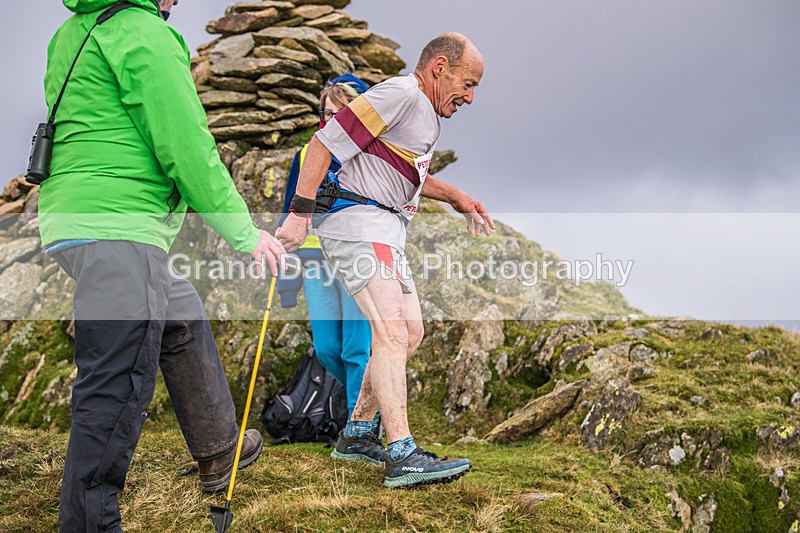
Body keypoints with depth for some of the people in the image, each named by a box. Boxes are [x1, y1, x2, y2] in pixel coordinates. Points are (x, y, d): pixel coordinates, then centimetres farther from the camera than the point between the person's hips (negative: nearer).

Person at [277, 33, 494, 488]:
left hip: (387, 229, 11)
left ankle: (357, 434, 19)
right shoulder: (400, 94, -13)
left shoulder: (430, 117, 20)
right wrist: (301, 212, -22)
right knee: (392, 330, -19)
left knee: (411, 332, 10)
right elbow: (326, 143, -18)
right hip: (356, 220, -11)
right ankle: (403, 456, -22)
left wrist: (457, 197, 22)